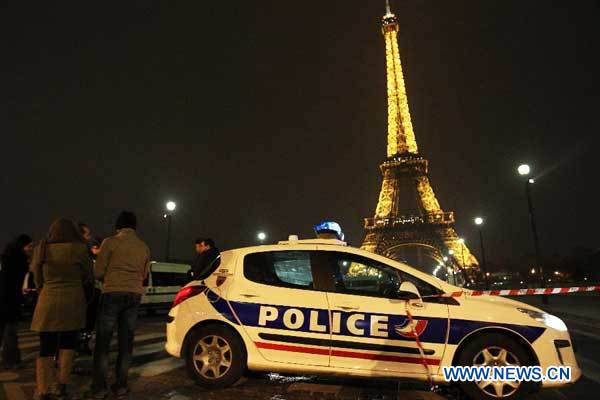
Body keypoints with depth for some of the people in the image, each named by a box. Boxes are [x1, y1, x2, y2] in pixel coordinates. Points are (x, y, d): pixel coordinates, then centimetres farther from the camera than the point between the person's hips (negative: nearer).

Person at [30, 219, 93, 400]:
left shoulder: (41, 249, 0)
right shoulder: (79, 249, -7)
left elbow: (36, 273, 12)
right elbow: (88, 276, 3)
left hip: (48, 303, 2)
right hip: (73, 302, -1)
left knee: (46, 348, 8)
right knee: (67, 344, 14)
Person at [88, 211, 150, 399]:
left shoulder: (110, 242, -5)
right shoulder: (144, 247, 8)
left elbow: (98, 272, -1)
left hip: (113, 293, -4)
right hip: (135, 294, 4)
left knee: (102, 342, 6)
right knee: (126, 342, 10)